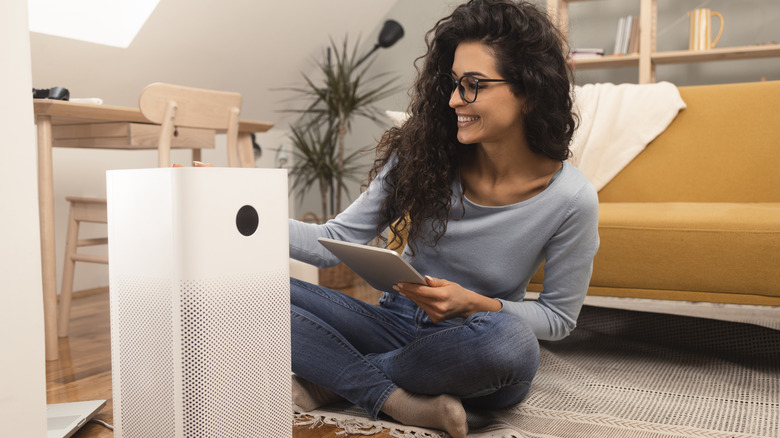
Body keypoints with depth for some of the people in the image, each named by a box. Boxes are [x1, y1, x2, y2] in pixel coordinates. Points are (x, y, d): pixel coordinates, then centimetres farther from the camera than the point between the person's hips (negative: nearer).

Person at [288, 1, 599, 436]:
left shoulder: (571, 199, -16)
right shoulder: (420, 156, -10)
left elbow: (559, 317, -6)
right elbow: (337, 241, -9)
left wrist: (471, 304, -23)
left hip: (474, 355, -1)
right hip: (399, 320, 2)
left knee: (509, 339, -40)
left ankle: (337, 377, -17)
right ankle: (398, 401, -21)